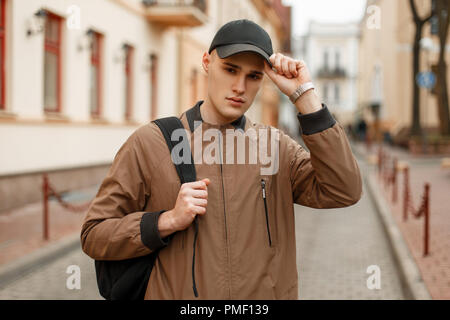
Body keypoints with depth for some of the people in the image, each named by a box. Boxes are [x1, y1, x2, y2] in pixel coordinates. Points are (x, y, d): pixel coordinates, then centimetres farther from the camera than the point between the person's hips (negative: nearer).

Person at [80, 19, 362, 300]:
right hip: (175, 293, -2)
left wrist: (305, 96, -16)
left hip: (267, 293, 2)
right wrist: (169, 221, -20)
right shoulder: (149, 143, -6)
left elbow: (342, 192, -15)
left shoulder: (278, 147, 0)